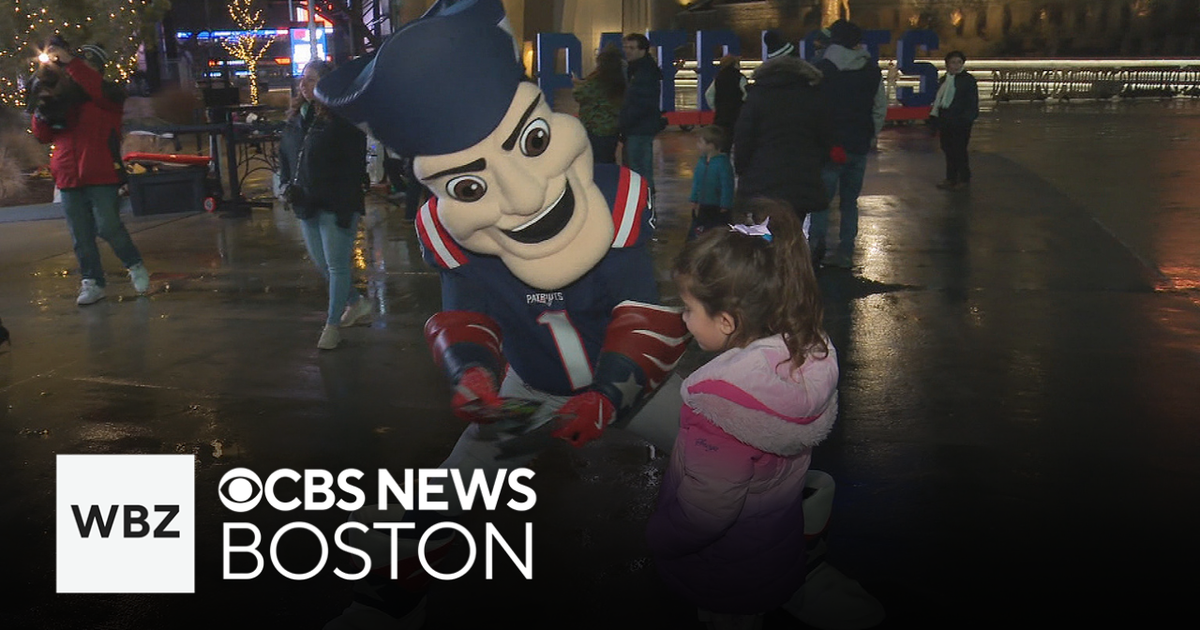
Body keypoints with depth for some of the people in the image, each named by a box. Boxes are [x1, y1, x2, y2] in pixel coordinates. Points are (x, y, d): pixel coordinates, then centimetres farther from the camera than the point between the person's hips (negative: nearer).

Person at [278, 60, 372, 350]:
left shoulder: (343, 119, -12)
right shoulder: (297, 117, 11)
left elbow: (354, 165, -14)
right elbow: (285, 154, 21)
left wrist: (346, 207, -19)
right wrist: (287, 184, 5)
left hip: (336, 206, -8)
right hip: (307, 205, 8)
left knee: (337, 266, -1)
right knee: (321, 263, 16)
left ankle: (333, 325, 8)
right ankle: (357, 302, 35)